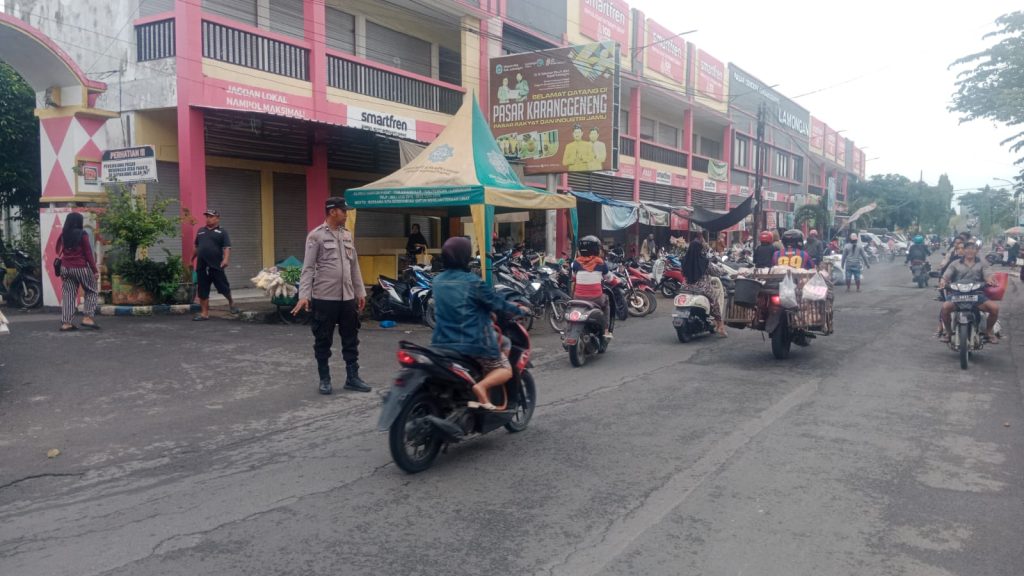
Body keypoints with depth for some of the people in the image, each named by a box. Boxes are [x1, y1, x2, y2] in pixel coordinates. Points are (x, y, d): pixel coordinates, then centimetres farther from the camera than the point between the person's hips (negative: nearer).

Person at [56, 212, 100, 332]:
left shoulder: (64, 235, 8)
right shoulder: (82, 234, -9)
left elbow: (61, 252, 12)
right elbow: (88, 254, -8)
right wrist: (95, 270, -3)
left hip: (65, 268, 6)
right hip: (81, 268, -5)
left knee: (68, 295, 5)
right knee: (91, 292, 9)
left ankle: (66, 323, 2)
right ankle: (87, 318, -2)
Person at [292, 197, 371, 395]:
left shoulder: (347, 235, 11)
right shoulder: (316, 235, -7)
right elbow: (308, 268, -10)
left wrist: (360, 292, 15)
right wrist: (304, 295, -18)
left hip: (347, 297, 6)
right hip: (324, 298, -6)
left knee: (351, 340, 10)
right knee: (323, 341, 5)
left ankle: (352, 377, 19)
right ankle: (324, 379, 16)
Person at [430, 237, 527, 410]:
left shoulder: (438, 280, 5)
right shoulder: (472, 281, -15)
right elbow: (497, 303, -7)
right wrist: (519, 310, 12)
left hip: (442, 343, 7)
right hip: (472, 343, -6)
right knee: (505, 368, 9)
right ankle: (481, 386, -16)